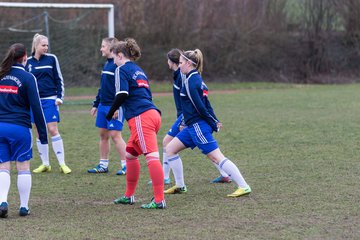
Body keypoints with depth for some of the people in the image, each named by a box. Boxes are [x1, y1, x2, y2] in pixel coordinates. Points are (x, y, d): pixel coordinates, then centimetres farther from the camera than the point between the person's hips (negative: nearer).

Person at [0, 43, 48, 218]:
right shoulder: (27, 78, -5)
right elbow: (36, 107, -6)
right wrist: (42, 133, -1)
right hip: (20, 128, -3)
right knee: (23, 167, 7)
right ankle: (24, 207, 9)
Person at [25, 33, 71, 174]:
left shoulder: (51, 59, 1)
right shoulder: (28, 61, 5)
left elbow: (59, 79, 4)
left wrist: (60, 97, -4)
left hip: (49, 99, -2)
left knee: (53, 130, -8)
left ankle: (62, 164, -6)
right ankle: (45, 164, 13)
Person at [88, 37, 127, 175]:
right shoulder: (107, 64, 15)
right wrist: (96, 104, 23)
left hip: (114, 106, -9)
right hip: (103, 105, 9)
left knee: (115, 135, -9)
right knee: (103, 134, 10)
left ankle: (126, 166, -4)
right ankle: (103, 165, 17)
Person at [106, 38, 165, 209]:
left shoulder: (122, 69, 0)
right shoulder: (138, 70, 25)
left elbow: (122, 94, -13)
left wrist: (110, 113, 1)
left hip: (141, 117, -9)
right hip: (152, 113, 9)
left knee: (152, 156, -15)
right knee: (130, 154, 21)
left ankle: (159, 200, -21)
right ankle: (129, 196, 28)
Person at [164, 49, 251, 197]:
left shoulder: (190, 81, -15)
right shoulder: (197, 79, 15)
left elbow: (200, 107, -18)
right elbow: (206, 104, 14)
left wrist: (213, 124, -11)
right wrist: (215, 121, 8)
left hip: (198, 125, -10)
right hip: (194, 126, 10)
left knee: (216, 157, -10)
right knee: (170, 149, 13)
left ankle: (244, 187, -11)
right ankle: (179, 186, 17)